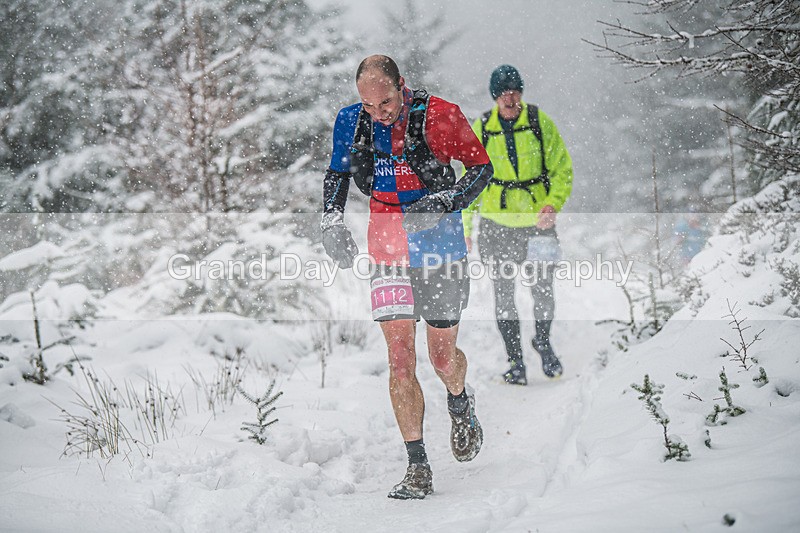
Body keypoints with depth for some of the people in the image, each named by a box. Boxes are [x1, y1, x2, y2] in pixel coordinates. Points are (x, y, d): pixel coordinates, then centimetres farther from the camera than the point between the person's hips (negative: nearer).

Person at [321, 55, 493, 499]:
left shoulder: (438, 115, -13)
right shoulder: (351, 121, -3)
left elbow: (482, 167, -6)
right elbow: (336, 174, 14)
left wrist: (443, 202, -22)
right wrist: (331, 221, -1)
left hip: (440, 250, -2)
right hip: (387, 251, 2)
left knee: (442, 356, 7)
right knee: (400, 357, -8)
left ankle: (460, 405, 44)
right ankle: (417, 468, -3)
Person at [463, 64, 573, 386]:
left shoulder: (540, 123, -4)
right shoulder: (481, 129, 0)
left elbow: (562, 168, 0)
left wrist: (552, 205, -17)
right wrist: (466, 223, 7)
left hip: (537, 223, -1)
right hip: (496, 224, 1)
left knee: (543, 292, 2)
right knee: (503, 296, 2)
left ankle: (543, 342, 30)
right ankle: (515, 361, 14)